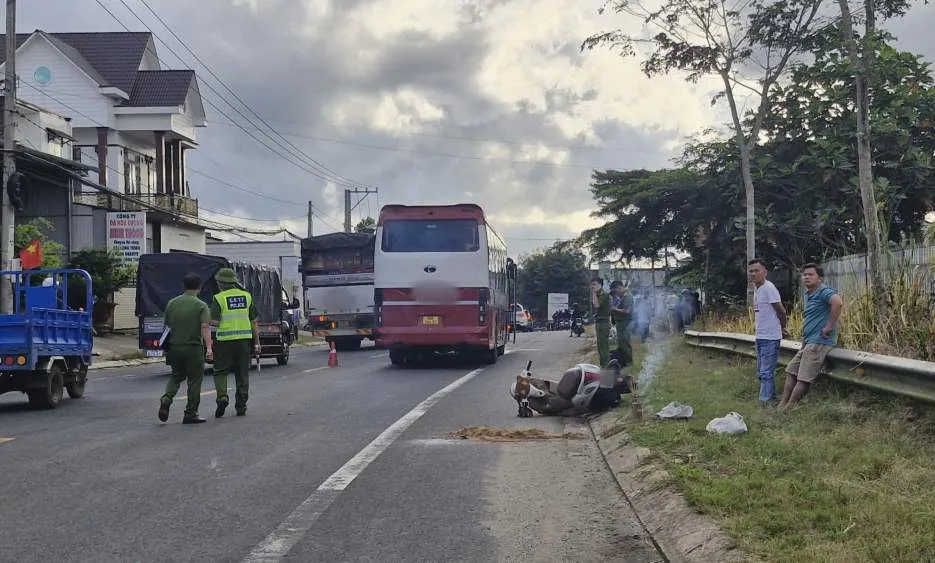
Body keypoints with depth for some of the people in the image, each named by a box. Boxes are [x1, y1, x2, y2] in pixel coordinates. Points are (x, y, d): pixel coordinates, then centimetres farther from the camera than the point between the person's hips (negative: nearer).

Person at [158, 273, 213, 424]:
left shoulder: (171, 303, 6)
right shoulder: (201, 305, -8)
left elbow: (167, 325, 16)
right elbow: (205, 327, -20)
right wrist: (209, 347, -25)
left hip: (174, 347, 4)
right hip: (193, 348, -4)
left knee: (176, 375, 22)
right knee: (194, 379, 5)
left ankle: (166, 398, -4)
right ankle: (190, 414, 6)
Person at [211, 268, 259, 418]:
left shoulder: (219, 298, -5)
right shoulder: (246, 296, 7)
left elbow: (214, 322, -12)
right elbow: (253, 322, 7)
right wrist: (257, 342, 10)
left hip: (226, 340, -3)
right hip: (244, 339, 3)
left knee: (220, 371, 9)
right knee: (242, 374, 10)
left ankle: (222, 397, -13)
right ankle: (241, 406, 11)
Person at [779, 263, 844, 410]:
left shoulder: (823, 292, -14)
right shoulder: (808, 294, 17)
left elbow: (838, 302, -35)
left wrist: (829, 327, -29)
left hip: (819, 342, -11)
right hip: (808, 341, 11)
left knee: (803, 379, -7)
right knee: (791, 370, 11)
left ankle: (788, 409, -2)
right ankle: (782, 405, 14)